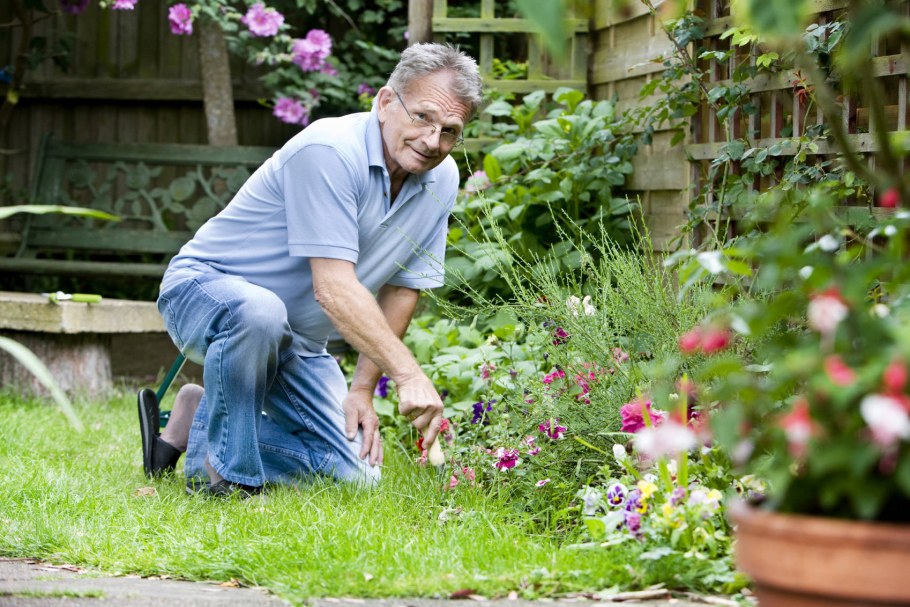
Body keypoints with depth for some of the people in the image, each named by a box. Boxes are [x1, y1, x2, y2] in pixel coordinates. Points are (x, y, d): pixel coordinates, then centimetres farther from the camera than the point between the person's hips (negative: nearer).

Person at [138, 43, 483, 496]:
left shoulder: (441, 179, -3)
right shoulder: (329, 151, -27)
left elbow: (402, 289, 5)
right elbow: (332, 288, -34)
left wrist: (363, 389, -2)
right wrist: (408, 375, -39)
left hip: (295, 342, 7)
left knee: (355, 471, -5)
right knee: (259, 312, -43)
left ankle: (193, 424, 12)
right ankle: (221, 468, -20)